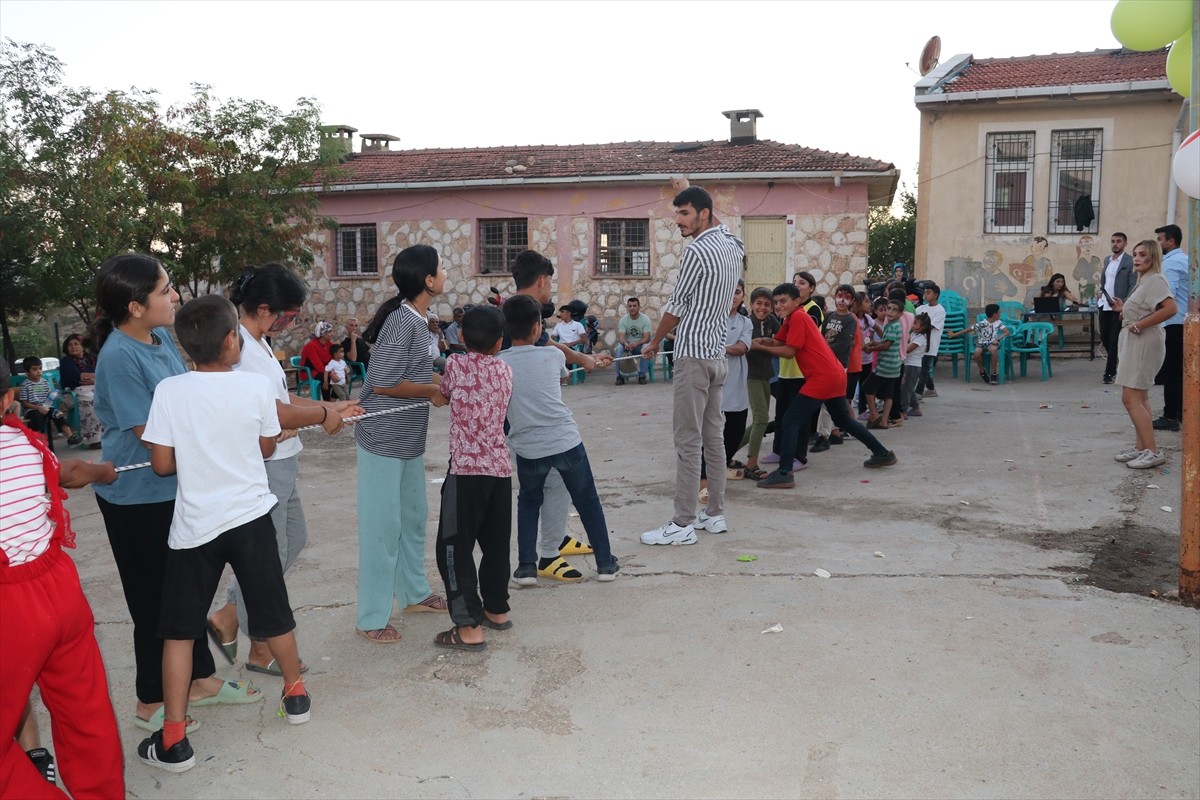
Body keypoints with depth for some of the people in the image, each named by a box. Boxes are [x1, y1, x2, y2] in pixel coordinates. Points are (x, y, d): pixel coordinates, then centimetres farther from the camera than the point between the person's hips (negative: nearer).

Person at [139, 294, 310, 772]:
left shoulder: (169, 391, -10)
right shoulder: (256, 386, -8)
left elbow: (162, 464, -6)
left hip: (194, 525, -1)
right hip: (250, 517, 1)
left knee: (179, 630, 10)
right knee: (273, 612, 18)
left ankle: (174, 740, 12)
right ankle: (295, 694, 36)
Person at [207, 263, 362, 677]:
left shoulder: (255, 342, 10)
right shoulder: (241, 348, -23)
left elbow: (281, 396, 16)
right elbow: (275, 412, -25)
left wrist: (332, 407, 11)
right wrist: (323, 415, -9)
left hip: (279, 463, 10)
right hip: (259, 468, -10)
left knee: (294, 539, 20)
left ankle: (227, 617, 28)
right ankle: (262, 650, 21)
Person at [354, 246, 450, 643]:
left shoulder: (417, 320, 8)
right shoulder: (402, 321, -20)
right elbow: (384, 383, -21)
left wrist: (438, 384, 2)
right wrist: (433, 392, -11)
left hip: (409, 438, 9)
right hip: (383, 439, -9)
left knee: (413, 517, 19)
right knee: (383, 525, -1)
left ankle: (414, 592, 36)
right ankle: (371, 618, 11)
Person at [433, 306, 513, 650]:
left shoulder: (456, 366, -3)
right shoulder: (505, 370, 9)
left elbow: (443, 394, 14)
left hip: (467, 468, -5)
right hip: (501, 467, 6)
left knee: (455, 547, 0)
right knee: (496, 542, 18)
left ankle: (470, 627, -1)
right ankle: (497, 609, 30)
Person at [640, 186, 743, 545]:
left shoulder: (697, 250, -15)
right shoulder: (734, 245, 10)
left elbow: (675, 306, -9)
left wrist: (654, 342, 7)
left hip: (694, 354, -9)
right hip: (718, 352, 9)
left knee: (688, 441, -7)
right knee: (713, 436, 12)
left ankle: (682, 525, -4)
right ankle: (715, 514, 18)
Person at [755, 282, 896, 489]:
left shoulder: (798, 317, -11)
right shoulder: (792, 319, 17)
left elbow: (789, 351, -15)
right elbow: (777, 342, 10)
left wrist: (760, 347, -10)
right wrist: (761, 341, -5)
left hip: (822, 378, -10)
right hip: (835, 375, 10)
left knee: (790, 420, -11)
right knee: (844, 420, 26)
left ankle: (784, 474, -17)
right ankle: (882, 454, 36)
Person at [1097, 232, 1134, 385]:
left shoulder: (1130, 261, -7)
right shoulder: (1107, 259, 13)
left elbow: (1133, 286, -11)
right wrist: (1100, 292, 6)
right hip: (1104, 305, 6)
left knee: (1113, 339, -2)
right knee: (1104, 337, 10)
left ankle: (1109, 372, 5)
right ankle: (1115, 363, 31)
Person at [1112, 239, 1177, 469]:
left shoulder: (1155, 280, -14)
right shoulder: (1143, 281, 17)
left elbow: (1170, 308, -27)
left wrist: (1140, 325, -23)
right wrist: (1123, 309, 8)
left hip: (1144, 344, -11)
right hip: (1134, 344, 11)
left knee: (1131, 399, -13)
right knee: (1140, 399, 14)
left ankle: (1153, 452, -11)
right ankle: (1140, 448, 20)